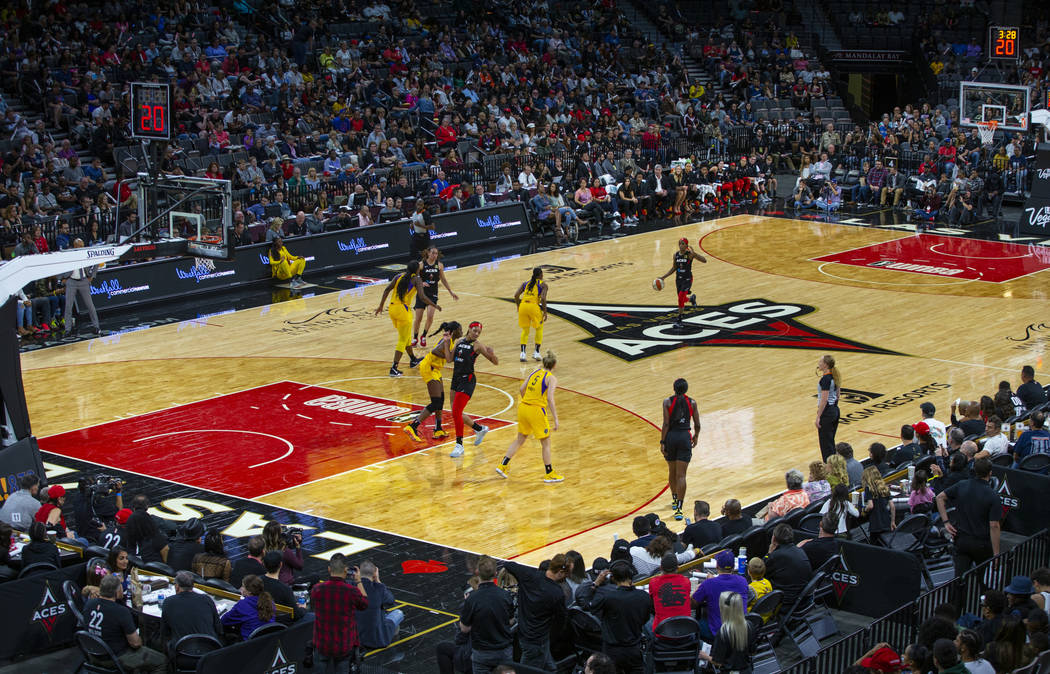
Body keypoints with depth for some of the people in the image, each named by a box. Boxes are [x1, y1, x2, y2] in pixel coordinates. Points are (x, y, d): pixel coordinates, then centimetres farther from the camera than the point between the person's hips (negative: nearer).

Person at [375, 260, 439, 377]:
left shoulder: (399, 276, 10)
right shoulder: (416, 280, -6)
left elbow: (387, 290, 6)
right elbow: (422, 297, -16)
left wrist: (381, 306, 10)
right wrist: (435, 306, -3)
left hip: (392, 309, 7)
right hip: (402, 310, -7)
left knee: (406, 337, 25)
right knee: (403, 340, 2)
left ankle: (413, 360, 42)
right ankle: (394, 369, -5)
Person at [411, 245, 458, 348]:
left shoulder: (439, 265, 1)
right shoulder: (421, 264, -8)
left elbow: (443, 280, 13)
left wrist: (451, 292, 13)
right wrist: (421, 283, -27)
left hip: (433, 294, 2)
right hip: (422, 293, -2)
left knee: (430, 316, -15)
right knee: (418, 318, 0)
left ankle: (424, 337, 8)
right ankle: (415, 338, 22)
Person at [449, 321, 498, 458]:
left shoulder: (477, 345, -6)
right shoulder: (459, 342, 11)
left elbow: (496, 362, -7)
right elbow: (450, 359, 11)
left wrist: (492, 354, -28)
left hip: (467, 380, -7)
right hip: (456, 379, 7)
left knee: (456, 412, -13)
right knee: (456, 413, 12)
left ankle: (459, 445, -4)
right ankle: (480, 429, 34)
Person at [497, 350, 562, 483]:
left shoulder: (534, 373, 10)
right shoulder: (551, 378, -8)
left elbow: (521, 389, 11)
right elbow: (550, 398, -18)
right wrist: (555, 419, -17)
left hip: (523, 407, 6)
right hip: (536, 411, -6)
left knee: (520, 440, 21)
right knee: (546, 443, 9)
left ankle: (503, 466, 21)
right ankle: (549, 474, 16)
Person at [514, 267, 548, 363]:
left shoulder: (526, 283, 20)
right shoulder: (543, 285, 8)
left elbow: (516, 295, 10)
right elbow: (543, 298, -8)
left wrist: (518, 306, 23)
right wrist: (545, 312, -1)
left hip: (523, 305, 4)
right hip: (534, 306, -4)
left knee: (525, 330, 18)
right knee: (539, 329, 19)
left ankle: (522, 353, 5)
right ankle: (536, 352, 15)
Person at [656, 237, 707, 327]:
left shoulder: (690, 254, -13)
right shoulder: (676, 255, 2)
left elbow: (704, 260, -19)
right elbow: (673, 268, 13)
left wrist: (694, 254, -31)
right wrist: (663, 277, 7)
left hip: (687, 279, -6)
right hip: (678, 279, 6)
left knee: (681, 297, -19)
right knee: (682, 299, 15)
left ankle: (679, 320, -10)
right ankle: (691, 298, 52)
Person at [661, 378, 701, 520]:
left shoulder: (667, 402, -5)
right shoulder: (692, 403, -1)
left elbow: (666, 424, -10)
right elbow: (697, 425, 3)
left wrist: (662, 442, -5)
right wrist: (696, 436, 22)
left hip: (670, 436, 1)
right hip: (685, 438, 0)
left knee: (672, 471, 21)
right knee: (681, 475, -3)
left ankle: (675, 499, 39)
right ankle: (679, 508, -12)